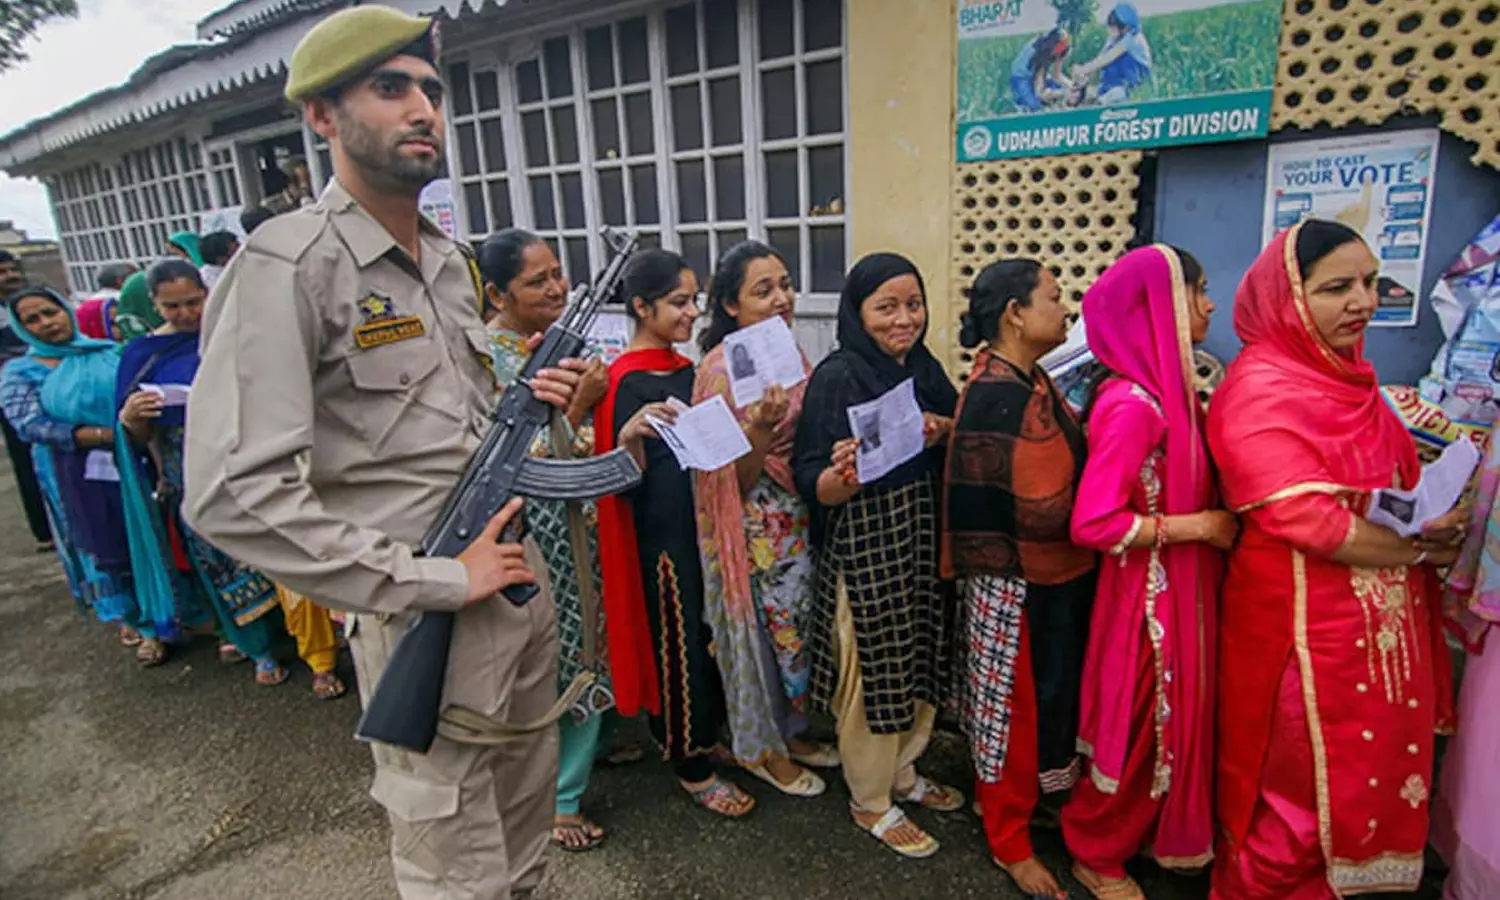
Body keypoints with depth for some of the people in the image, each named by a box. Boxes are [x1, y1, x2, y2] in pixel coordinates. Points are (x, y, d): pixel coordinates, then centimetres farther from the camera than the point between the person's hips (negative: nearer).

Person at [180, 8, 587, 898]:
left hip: (525, 585, 7)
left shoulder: (451, 258, 10)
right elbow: (233, 493, -23)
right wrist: (434, 579, -21)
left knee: (528, 812, 24)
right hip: (431, 621, -7)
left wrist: (527, 400, -1)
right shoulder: (289, 263, -15)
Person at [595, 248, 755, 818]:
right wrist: (630, 436, -37)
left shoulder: (684, 369, 9)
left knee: (706, 634, 19)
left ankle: (703, 736, 39)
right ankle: (690, 766, 23)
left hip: (699, 519, 8)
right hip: (660, 529, -8)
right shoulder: (627, 380, -15)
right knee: (678, 640, 5)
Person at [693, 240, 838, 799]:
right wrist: (762, 424, -35)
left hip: (799, 517, 8)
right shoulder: (724, 368, -18)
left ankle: (790, 730, 41)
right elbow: (736, 475, -20)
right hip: (756, 526, -7)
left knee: (795, 623, 19)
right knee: (765, 630, 8)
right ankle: (761, 748, 32)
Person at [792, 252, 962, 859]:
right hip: (864, 549, -7)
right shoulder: (836, 378, -15)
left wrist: (943, 432, -6)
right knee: (873, 671, 6)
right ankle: (871, 802, 30)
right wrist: (843, 475, -39)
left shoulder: (925, 368, 5)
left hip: (925, 541, 7)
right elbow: (813, 485, -18)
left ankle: (904, 773, 43)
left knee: (921, 661, 19)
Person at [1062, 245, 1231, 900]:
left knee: (1174, 716, 23)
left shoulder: (1167, 388, 4)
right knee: (1142, 726, 9)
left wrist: (1215, 511, -2)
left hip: (1180, 588, 9)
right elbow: (1094, 523, -28)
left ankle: (1155, 832, 45)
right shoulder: (1132, 402, -24)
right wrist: (1201, 526, -20)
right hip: (1149, 593, -9)